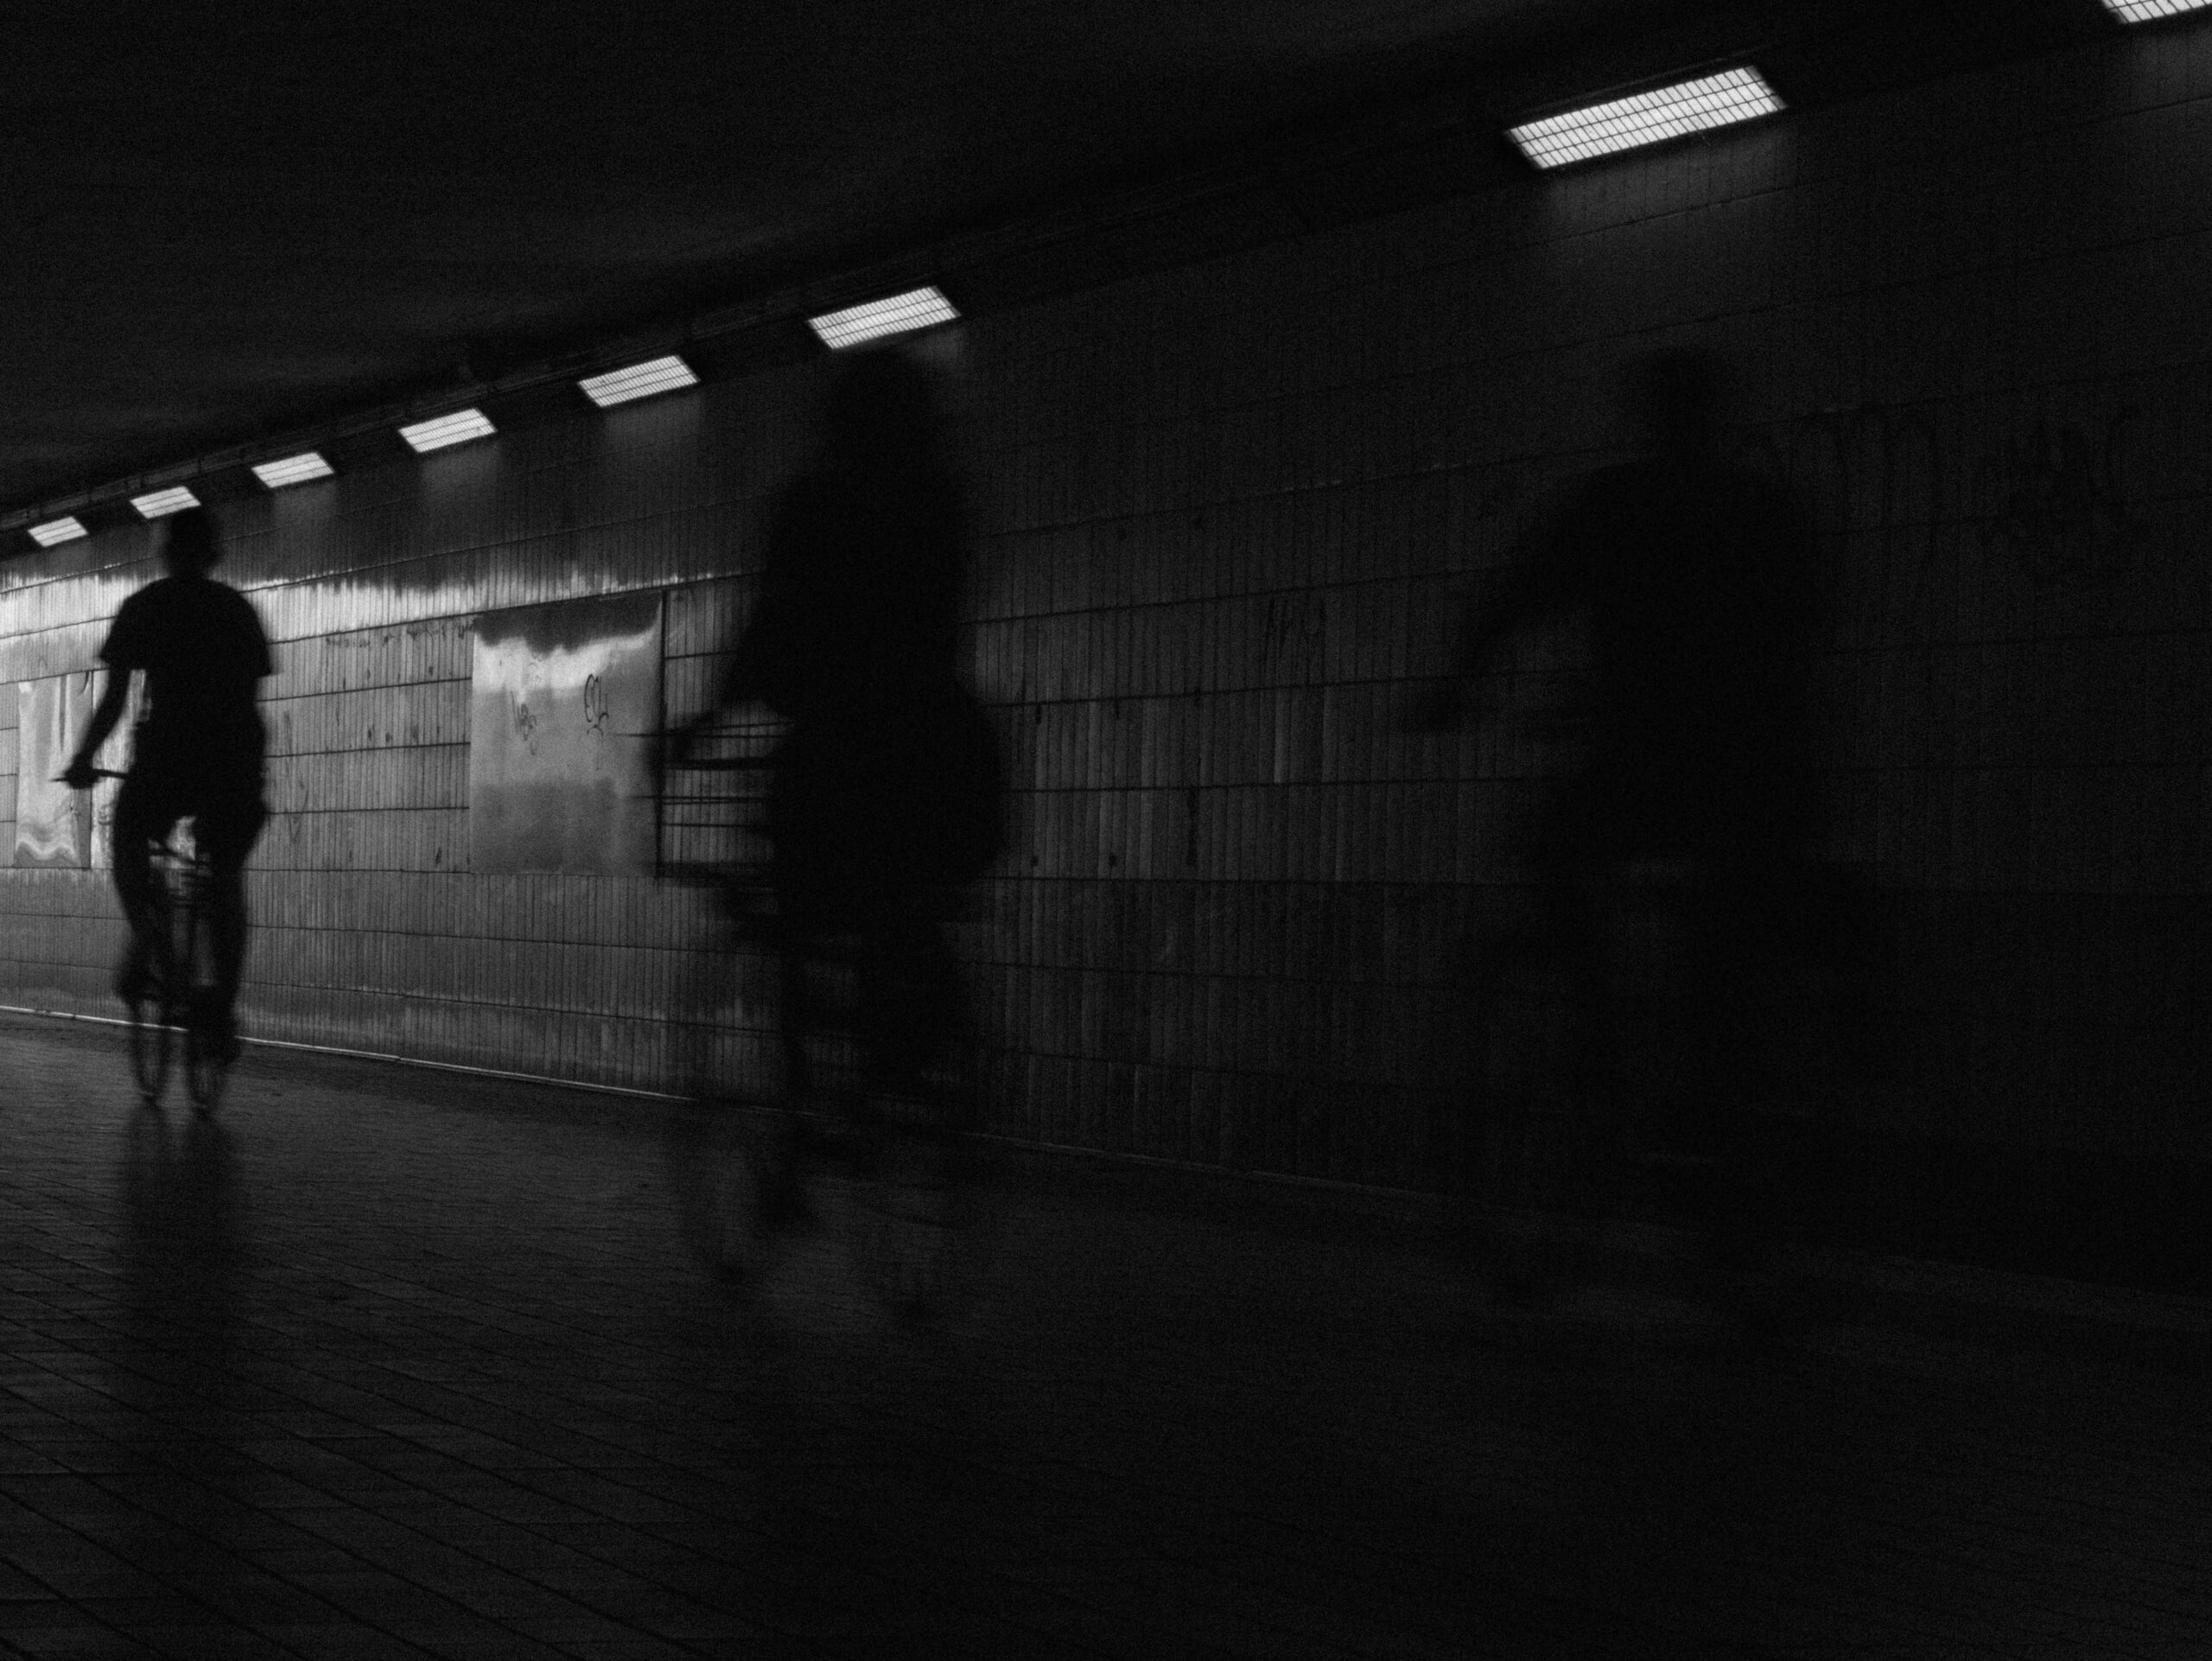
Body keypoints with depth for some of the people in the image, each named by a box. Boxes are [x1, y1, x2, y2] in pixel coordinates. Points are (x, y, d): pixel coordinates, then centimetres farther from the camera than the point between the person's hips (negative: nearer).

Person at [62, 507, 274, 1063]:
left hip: (167, 748, -2)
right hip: (237, 756, 3)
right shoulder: (238, 608, 15)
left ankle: (144, 932, -3)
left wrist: (83, 760, 13)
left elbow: (114, 698, 4)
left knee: (129, 837, 24)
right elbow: (250, 690, 15)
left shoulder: (145, 606, 7)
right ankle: (223, 1011, 6)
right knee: (226, 875, 13)